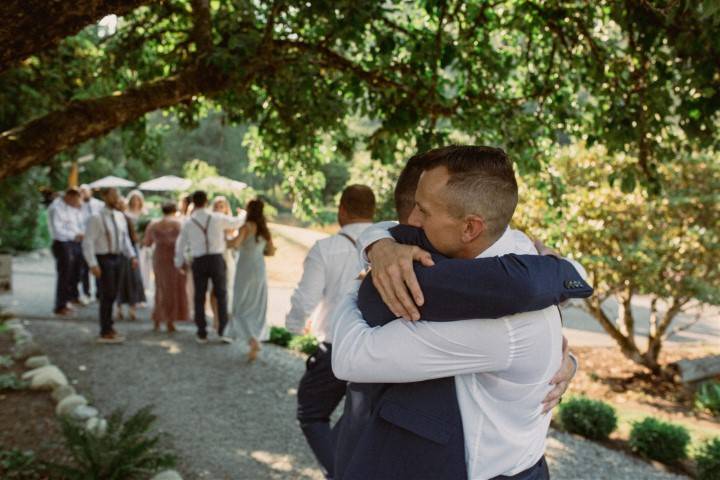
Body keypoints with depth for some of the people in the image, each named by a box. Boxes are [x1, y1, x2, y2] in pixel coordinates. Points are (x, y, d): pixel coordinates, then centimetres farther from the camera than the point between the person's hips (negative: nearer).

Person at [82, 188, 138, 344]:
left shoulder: (120, 217, 8)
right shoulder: (96, 218, -11)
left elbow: (125, 238, 14)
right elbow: (88, 243, -14)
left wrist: (132, 256, 2)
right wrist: (93, 264, -20)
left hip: (118, 258, 6)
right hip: (104, 259, -6)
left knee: (113, 295, 14)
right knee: (107, 295, -3)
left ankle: (108, 327, 29)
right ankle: (105, 333, 8)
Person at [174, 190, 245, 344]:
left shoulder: (188, 223, 0)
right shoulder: (217, 218, -3)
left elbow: (181, 244, 9)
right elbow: (236, 222, 10)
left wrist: (180, 262, 25)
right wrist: (244, 214, 33)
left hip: (199, 262, 1)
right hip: (216, 259, -1)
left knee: (199, 297, 10)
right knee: (221, 295, 8)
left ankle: (202, 333, 15)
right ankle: (223, 331, 3)